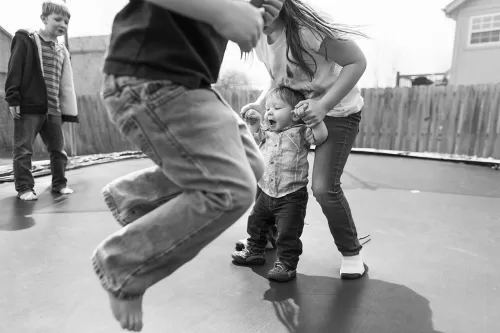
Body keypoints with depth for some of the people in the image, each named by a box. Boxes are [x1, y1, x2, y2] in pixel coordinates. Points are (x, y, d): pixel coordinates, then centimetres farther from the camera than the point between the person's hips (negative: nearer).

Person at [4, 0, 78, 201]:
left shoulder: (62, 51, 15)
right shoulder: (26, 39, -1)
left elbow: (65, 83, 15)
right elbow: (14, 71, -6)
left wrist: (67, 110, 11)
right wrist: (13, 99, -13)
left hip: (53, 109, 5)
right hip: (28, 107, -5)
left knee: (58, 149, 10)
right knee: (23, 149, -1)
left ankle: (59, 183, 21)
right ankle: (24, 188, 7)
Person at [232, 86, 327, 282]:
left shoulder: (300, 133, -11)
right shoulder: (267, 132, 6)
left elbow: (321, 136, -24)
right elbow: (254, 138, 22)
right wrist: (255, 122, 6)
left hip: (291, 196, -7)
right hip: (267, 193, 7)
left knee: (288, 233, -4)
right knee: (255, 222, 21)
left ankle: (287, 264, 15)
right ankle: (255, 251, 41)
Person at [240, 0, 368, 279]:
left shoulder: (306, 29, -28)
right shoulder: (261, 39, -3)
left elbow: (357, 62, -23)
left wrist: (323, 104, -32)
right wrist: (261, 104, -3)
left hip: (338, 111, -7)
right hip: (296, 109, 7)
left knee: (324, 188, -14)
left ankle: (352, 252, 12)